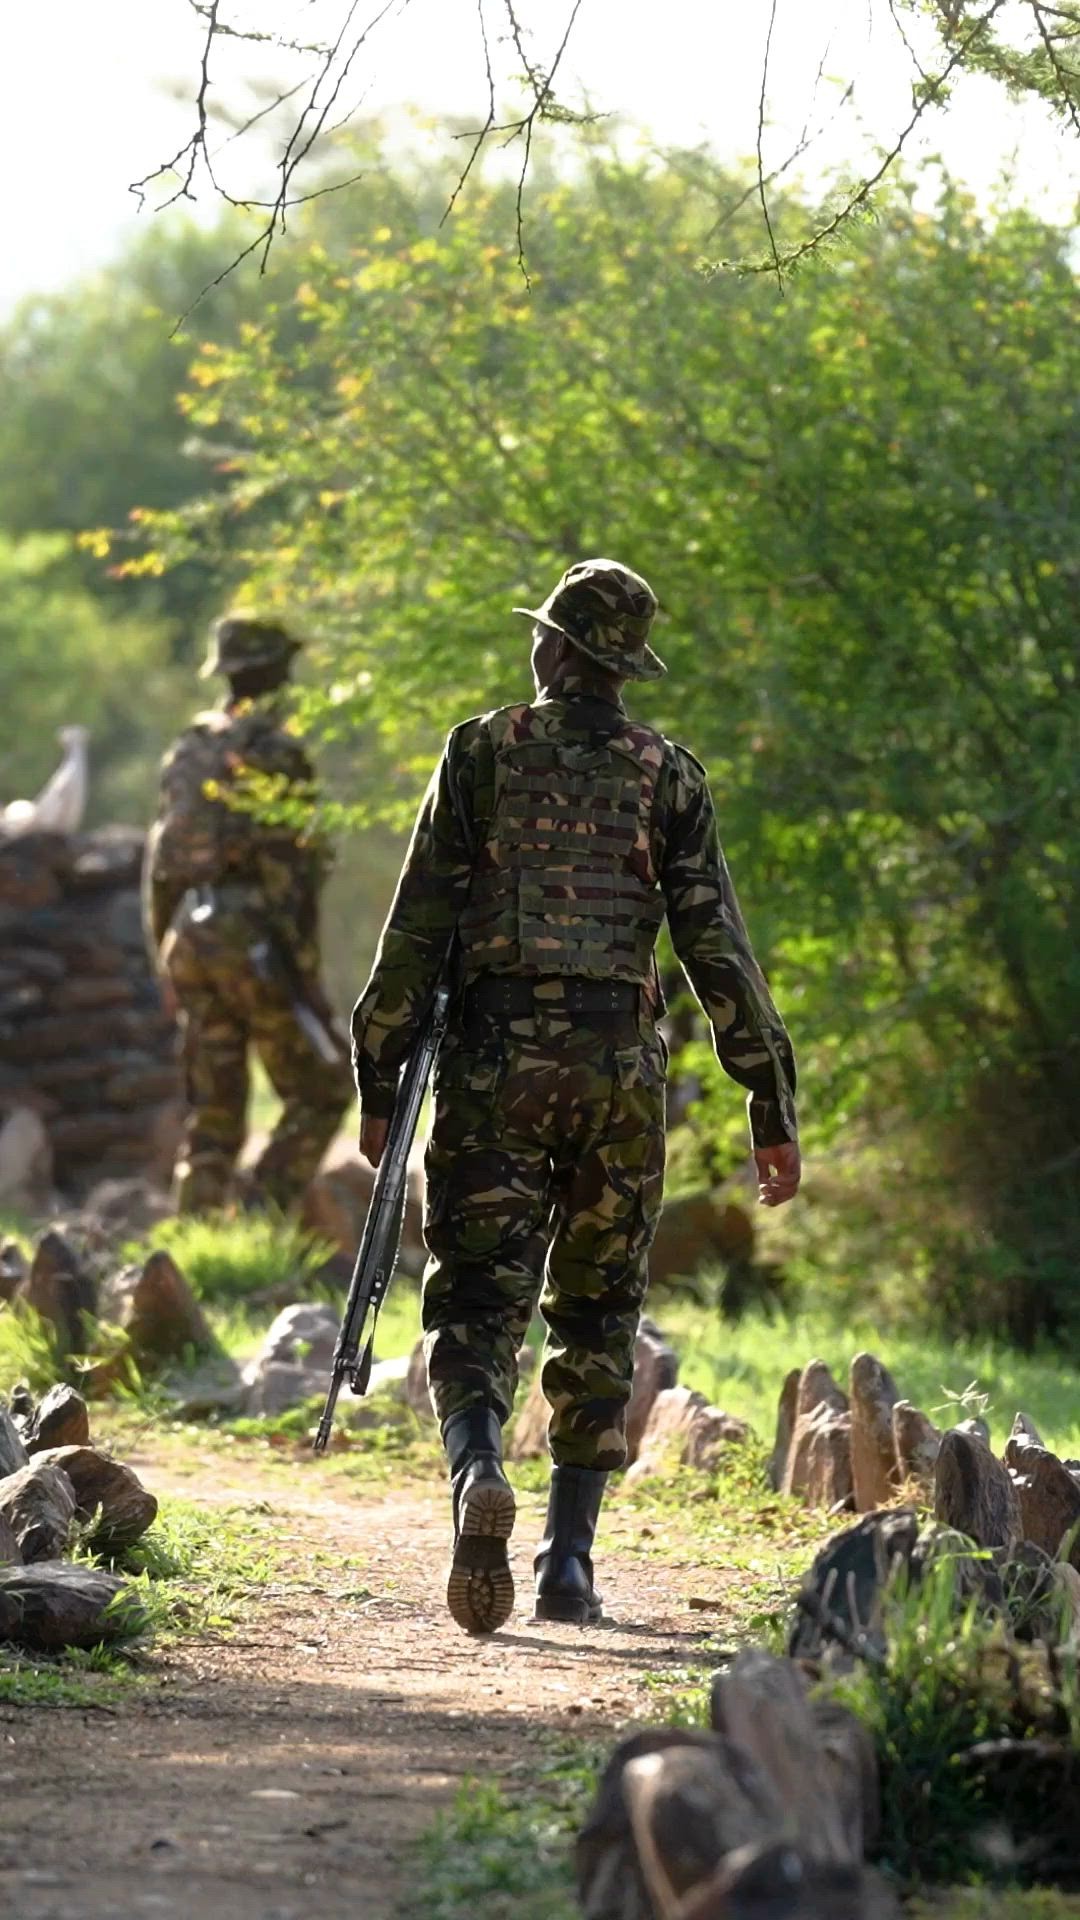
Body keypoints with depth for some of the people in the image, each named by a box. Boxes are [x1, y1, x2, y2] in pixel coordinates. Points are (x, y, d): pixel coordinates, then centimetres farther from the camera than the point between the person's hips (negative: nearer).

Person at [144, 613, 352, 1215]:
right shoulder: (276, 751, -9)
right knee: (323, 1089, 3)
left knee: (213, 1111, 10)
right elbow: (291, 866, -15)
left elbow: (161, 863, 15)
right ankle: (263, 1214, -10)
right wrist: (303, 964, -14)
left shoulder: (188, 753, 14)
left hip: (191, 940, 7)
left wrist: (167, 962, 20)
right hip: (255, 935, -7)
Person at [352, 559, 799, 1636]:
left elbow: (418, 927, 1)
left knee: (477, 1300, -3)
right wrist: (772, 1107, 5)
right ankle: (570, 1558, 11)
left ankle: (477, 1469, -33)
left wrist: (377, 1079, 6)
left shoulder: (482, 752, 4)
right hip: (620, 1063, 2)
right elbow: (718, 949, 2)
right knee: (597, 1312, 13)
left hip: (497, 1060, -1)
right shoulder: (668, 776, 7)